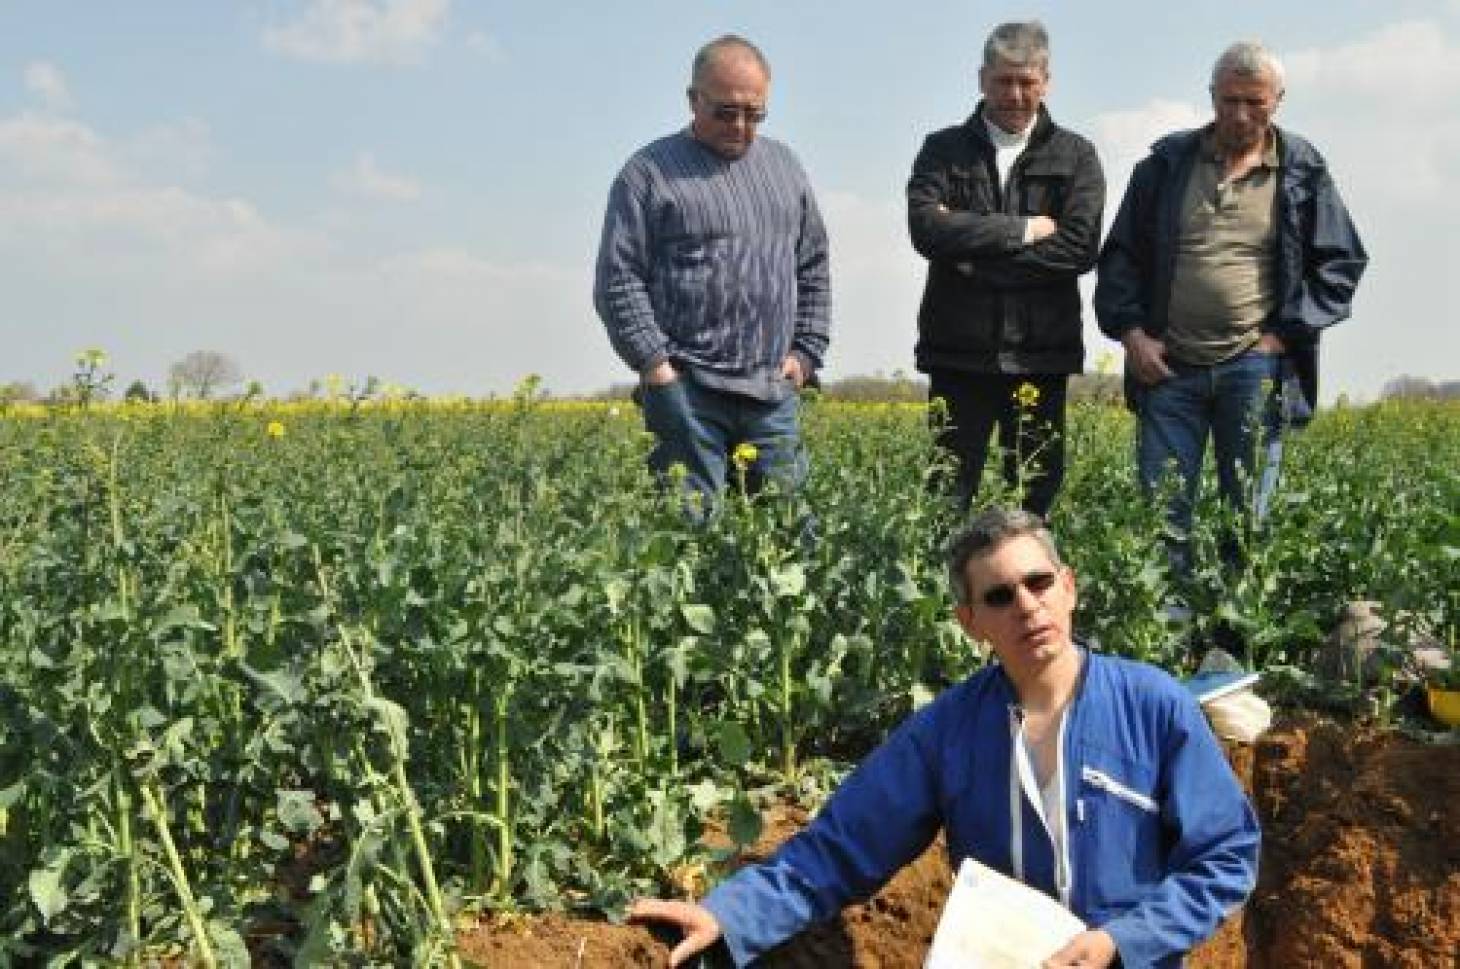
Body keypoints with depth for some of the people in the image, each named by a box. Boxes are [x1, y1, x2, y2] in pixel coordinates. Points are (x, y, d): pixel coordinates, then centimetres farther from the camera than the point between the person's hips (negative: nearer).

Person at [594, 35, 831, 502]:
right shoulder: (649, 173, 0)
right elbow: (618, 281, -4)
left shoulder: (784, 166, 17)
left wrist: (807, 351, 11)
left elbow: (814, 268, 22)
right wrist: (654, 362, -12)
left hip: (772, 391, 5)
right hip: (688, 390, -5)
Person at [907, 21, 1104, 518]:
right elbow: (926, 228, -10)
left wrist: (975, 258, -10)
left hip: (1041, 353, 1)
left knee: (1036, 492, 5)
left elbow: (1080, 247, -7)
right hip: (959, 353, 0)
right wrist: (1023, 230, -10)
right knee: (949, 494, 1)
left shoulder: (1075, 155, 8)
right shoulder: (943, 149, 8)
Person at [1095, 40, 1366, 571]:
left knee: (1247, 513, 4)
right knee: (1162, 508, -2)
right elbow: (1120, 254, 12)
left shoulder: (1303, 173, 6)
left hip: (1255, 368, -1)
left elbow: (1341, 264, 8)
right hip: (1168, 364, 1)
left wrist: (1285, 334, -3)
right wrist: (1131, 333, -1)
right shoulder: (1166, 163, 9)